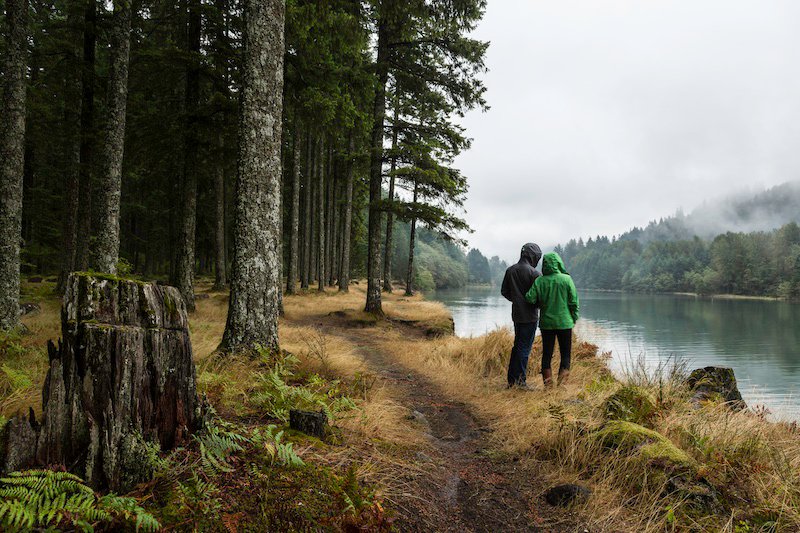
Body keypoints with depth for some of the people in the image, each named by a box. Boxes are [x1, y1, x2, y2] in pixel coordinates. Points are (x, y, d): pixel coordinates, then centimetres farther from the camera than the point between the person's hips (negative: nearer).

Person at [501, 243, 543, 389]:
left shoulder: (510, 270, 6)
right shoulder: (534, 273, -15)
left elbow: (504, 292, 12)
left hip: (516, 315, 7)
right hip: (529, 316, -6)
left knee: (517, 345, 17)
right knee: (525, 347, 0)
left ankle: (511, 379, 20)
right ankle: (521, 380, 3)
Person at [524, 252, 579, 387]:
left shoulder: (539, 281, -7)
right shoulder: (566, 279, -9)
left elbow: (530, 298, -13)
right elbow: (574, 302, -6)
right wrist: (574, 319, 5)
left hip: (546, 323, 1)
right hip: (564, 322, -1)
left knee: (547, 353, 10)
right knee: (565, 353, 10)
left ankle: (548, 384, 12)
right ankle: (562, 382, 5)